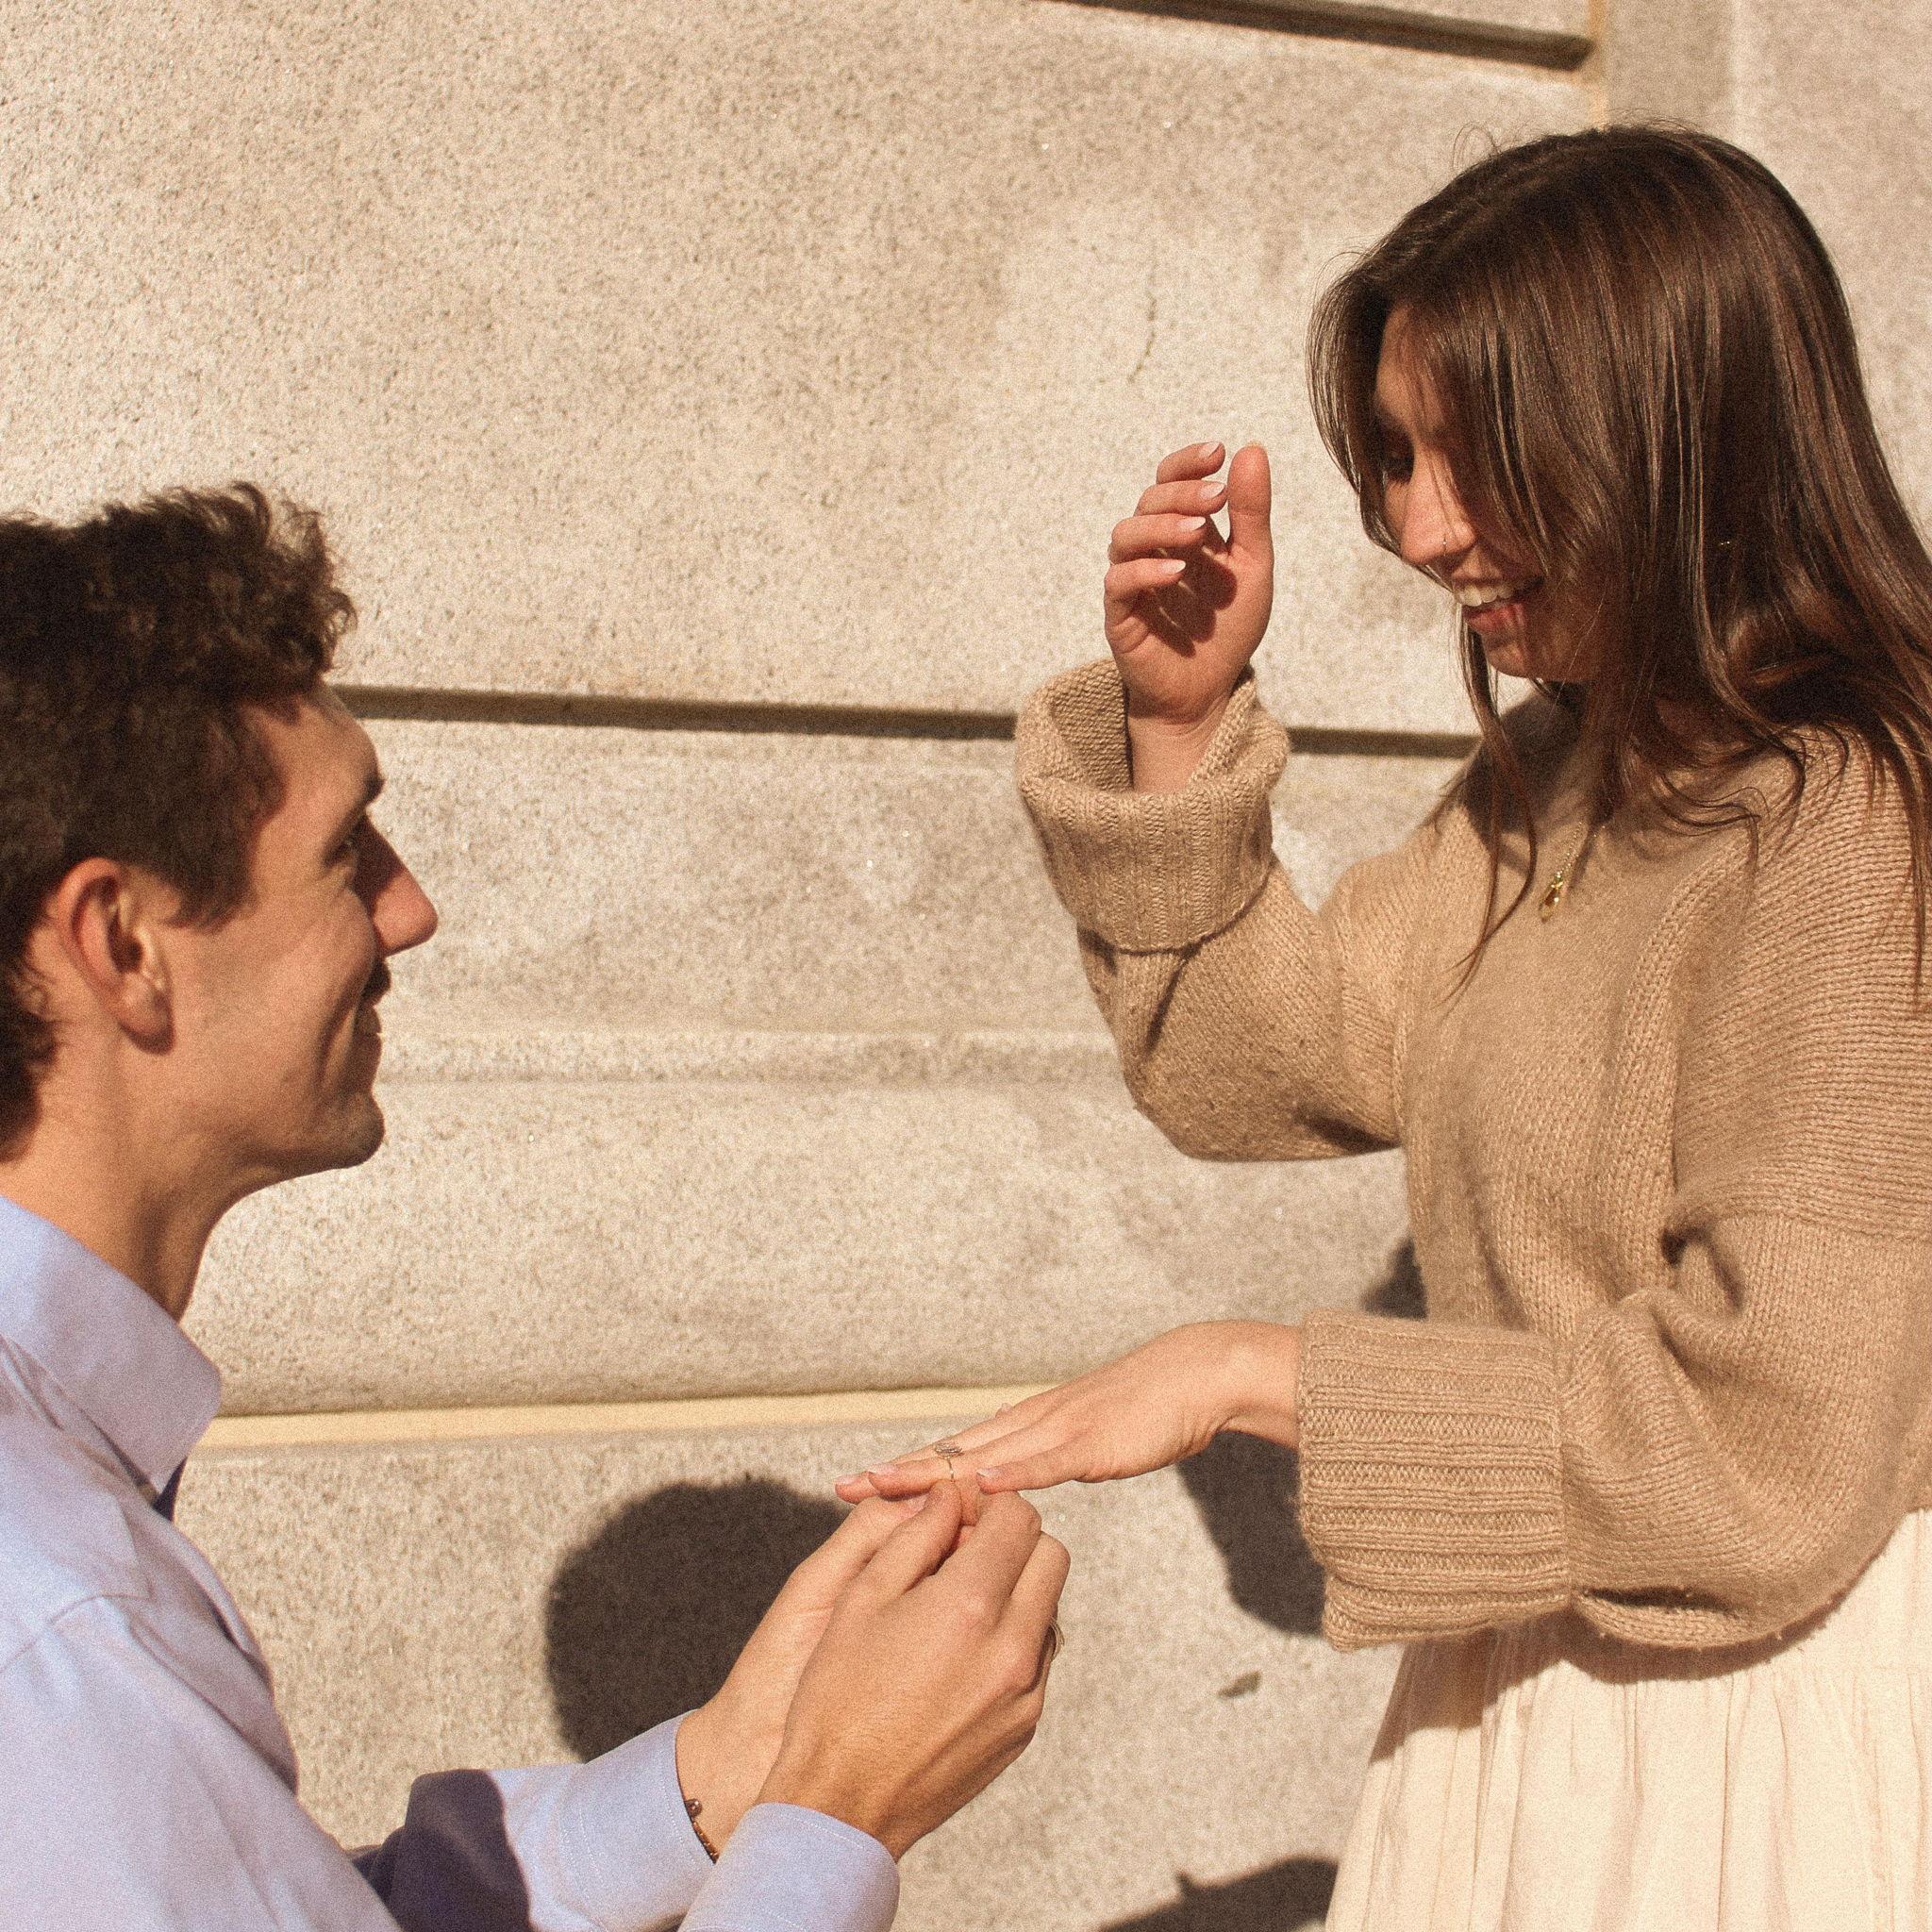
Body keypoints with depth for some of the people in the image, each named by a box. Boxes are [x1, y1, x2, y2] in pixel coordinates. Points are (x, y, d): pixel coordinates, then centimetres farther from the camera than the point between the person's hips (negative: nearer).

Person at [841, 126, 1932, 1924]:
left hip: (1771, 1722, -7)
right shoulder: (1547, 778, 5)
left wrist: (1257, 1370, -19)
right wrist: (1177, 725, -5)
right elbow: (1266, 1069, 9)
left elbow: (1765, 1451, -24)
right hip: (1540, 1688, 8)